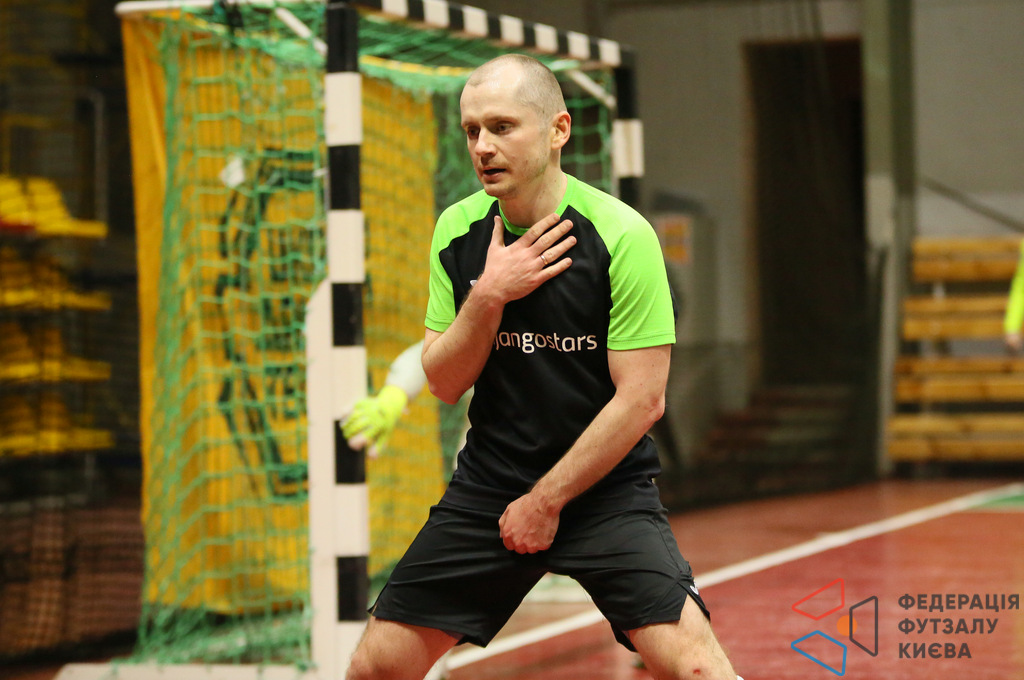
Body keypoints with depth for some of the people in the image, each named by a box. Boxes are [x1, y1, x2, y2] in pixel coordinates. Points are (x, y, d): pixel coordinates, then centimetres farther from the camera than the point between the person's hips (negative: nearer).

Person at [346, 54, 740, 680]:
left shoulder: (621, 235, -14)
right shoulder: (458, 231, 0)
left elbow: (642, 399, -14)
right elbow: (444, 383, 1)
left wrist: (546, 501, -10)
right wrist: (487, 297, -16)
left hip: (604, 486, -4)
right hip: (487, 483, 4)